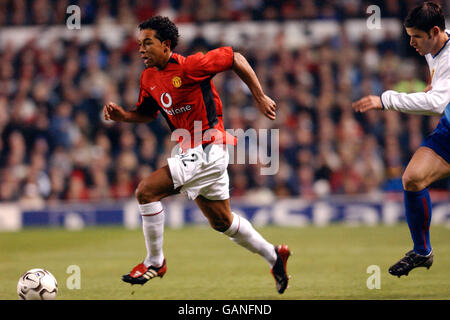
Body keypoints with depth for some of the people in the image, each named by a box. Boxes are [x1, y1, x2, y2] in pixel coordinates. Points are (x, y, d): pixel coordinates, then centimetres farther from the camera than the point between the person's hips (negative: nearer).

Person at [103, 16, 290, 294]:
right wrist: (123, 116, -1)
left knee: (146, 191, -17)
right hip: (190, 153, 9)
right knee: (222, 221, 17)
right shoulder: (149, 78, 5)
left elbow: (236, 59, -8)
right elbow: (147, 113, 20)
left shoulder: (190, 66, -18)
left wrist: (261, 98, -5)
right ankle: (273, 256, 33)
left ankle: (155, 262, -4)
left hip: (208, 150, -9)